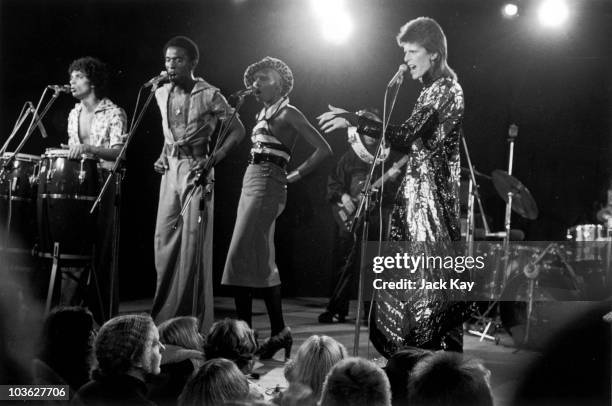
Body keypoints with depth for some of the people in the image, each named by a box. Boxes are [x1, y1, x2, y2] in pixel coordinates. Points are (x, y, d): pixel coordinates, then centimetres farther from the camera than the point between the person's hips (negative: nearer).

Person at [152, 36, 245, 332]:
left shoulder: (209, 95, -8)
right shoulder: (162, 94, 10)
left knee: (193, 241, -6)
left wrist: (213, 159, -14)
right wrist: (163, 156, 10)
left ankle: (195, 321, 0)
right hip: (170, 170, 6)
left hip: (196, 170, -6)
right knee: (164, 240, 4)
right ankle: (164, 314, 13)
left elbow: (237, 131, -5)